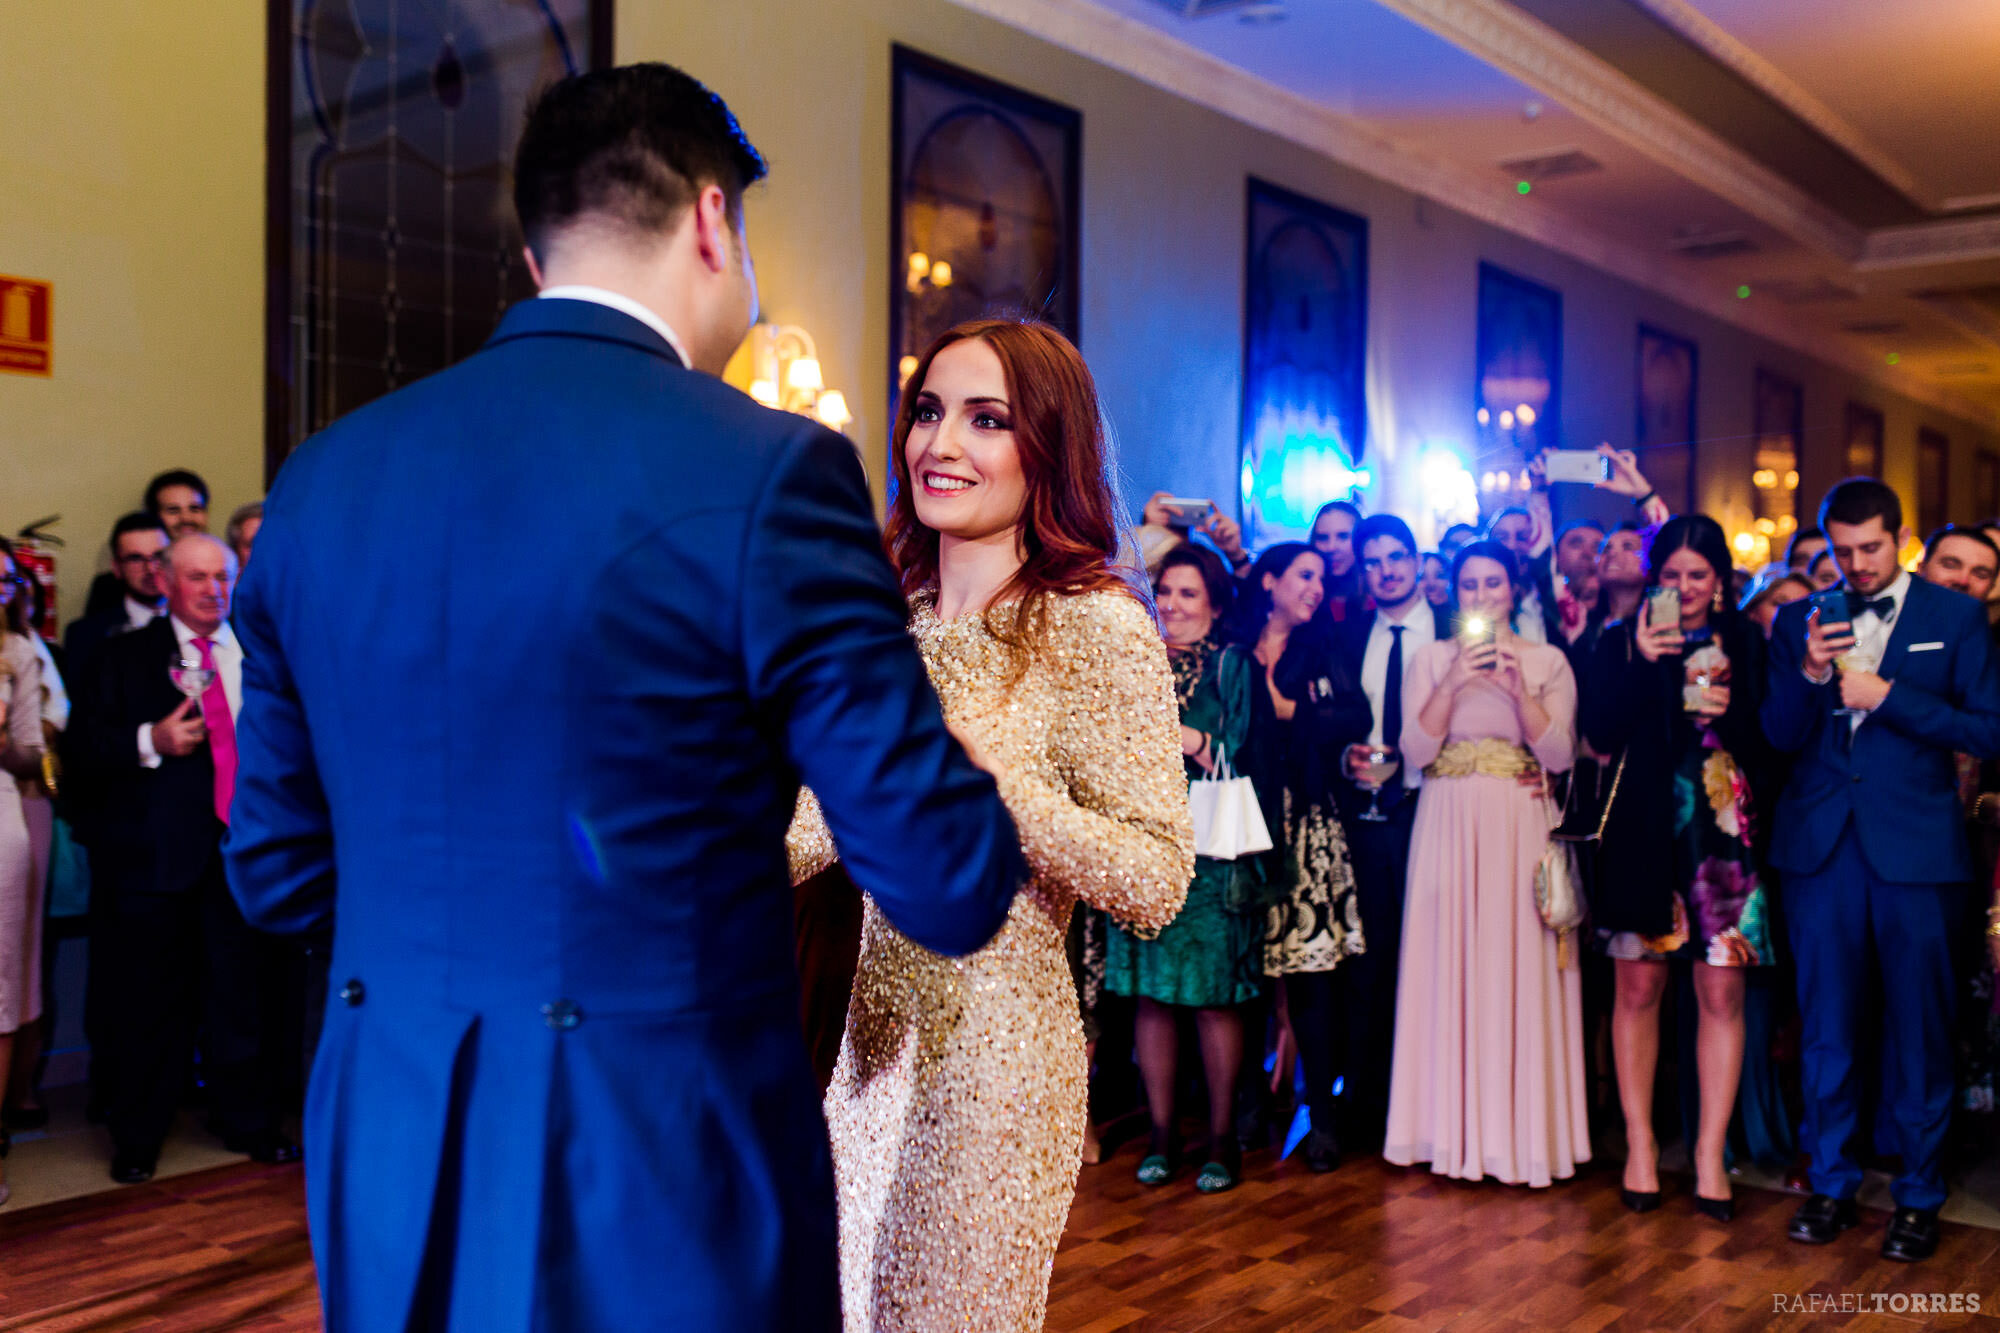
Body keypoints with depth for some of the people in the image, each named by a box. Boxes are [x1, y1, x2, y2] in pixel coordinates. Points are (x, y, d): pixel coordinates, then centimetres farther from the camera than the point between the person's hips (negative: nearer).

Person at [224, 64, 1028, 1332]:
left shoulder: (321, 479, 0)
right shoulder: (766, 471, -16)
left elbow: (277, 873, 8)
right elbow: (950, 889, -13)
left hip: (391, 1195, 5)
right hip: (665, 1196, -4)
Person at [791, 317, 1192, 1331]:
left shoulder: (1098, 628, -13)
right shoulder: (889, 615, 5)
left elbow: (1157, 884, -18)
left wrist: (980, 772, -27)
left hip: (996, 1046, -6)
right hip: (871, 1037, 6)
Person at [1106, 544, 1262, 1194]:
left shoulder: (1233, 666, 4)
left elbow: (1243, 760, -1)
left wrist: (1188, 740, -13)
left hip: (1212, 850, -3)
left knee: (1214, 994, -2)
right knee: (1150, 991, 3)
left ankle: (1222, 1135, 10)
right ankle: (1161, 1132, 14)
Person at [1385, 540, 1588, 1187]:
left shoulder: (1547, 661, 7)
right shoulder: (1432, 659, 9)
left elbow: (1558, 756, -1)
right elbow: (1415, 751, 0)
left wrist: (1518, 689, -13)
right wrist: (1455, 683, -11)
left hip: (1520, 827, -1)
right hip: (1448, 828, 1)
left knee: (1520, 968, -3)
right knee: (1450, 967, 1)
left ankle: (1523, 1130, 8)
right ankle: (1456, 1128, 10)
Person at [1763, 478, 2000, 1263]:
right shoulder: (1801, 622, 8)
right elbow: (1780, 736, 3)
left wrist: (1888, 696, -14)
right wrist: (1808, 675, -15)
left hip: (1916, 847, -2)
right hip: (1820, 845, 2)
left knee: (1918, 1025, 5)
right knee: (1827, 1024, 9)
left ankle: (1918, 1195, 19)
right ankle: (1831, 1182, 22)